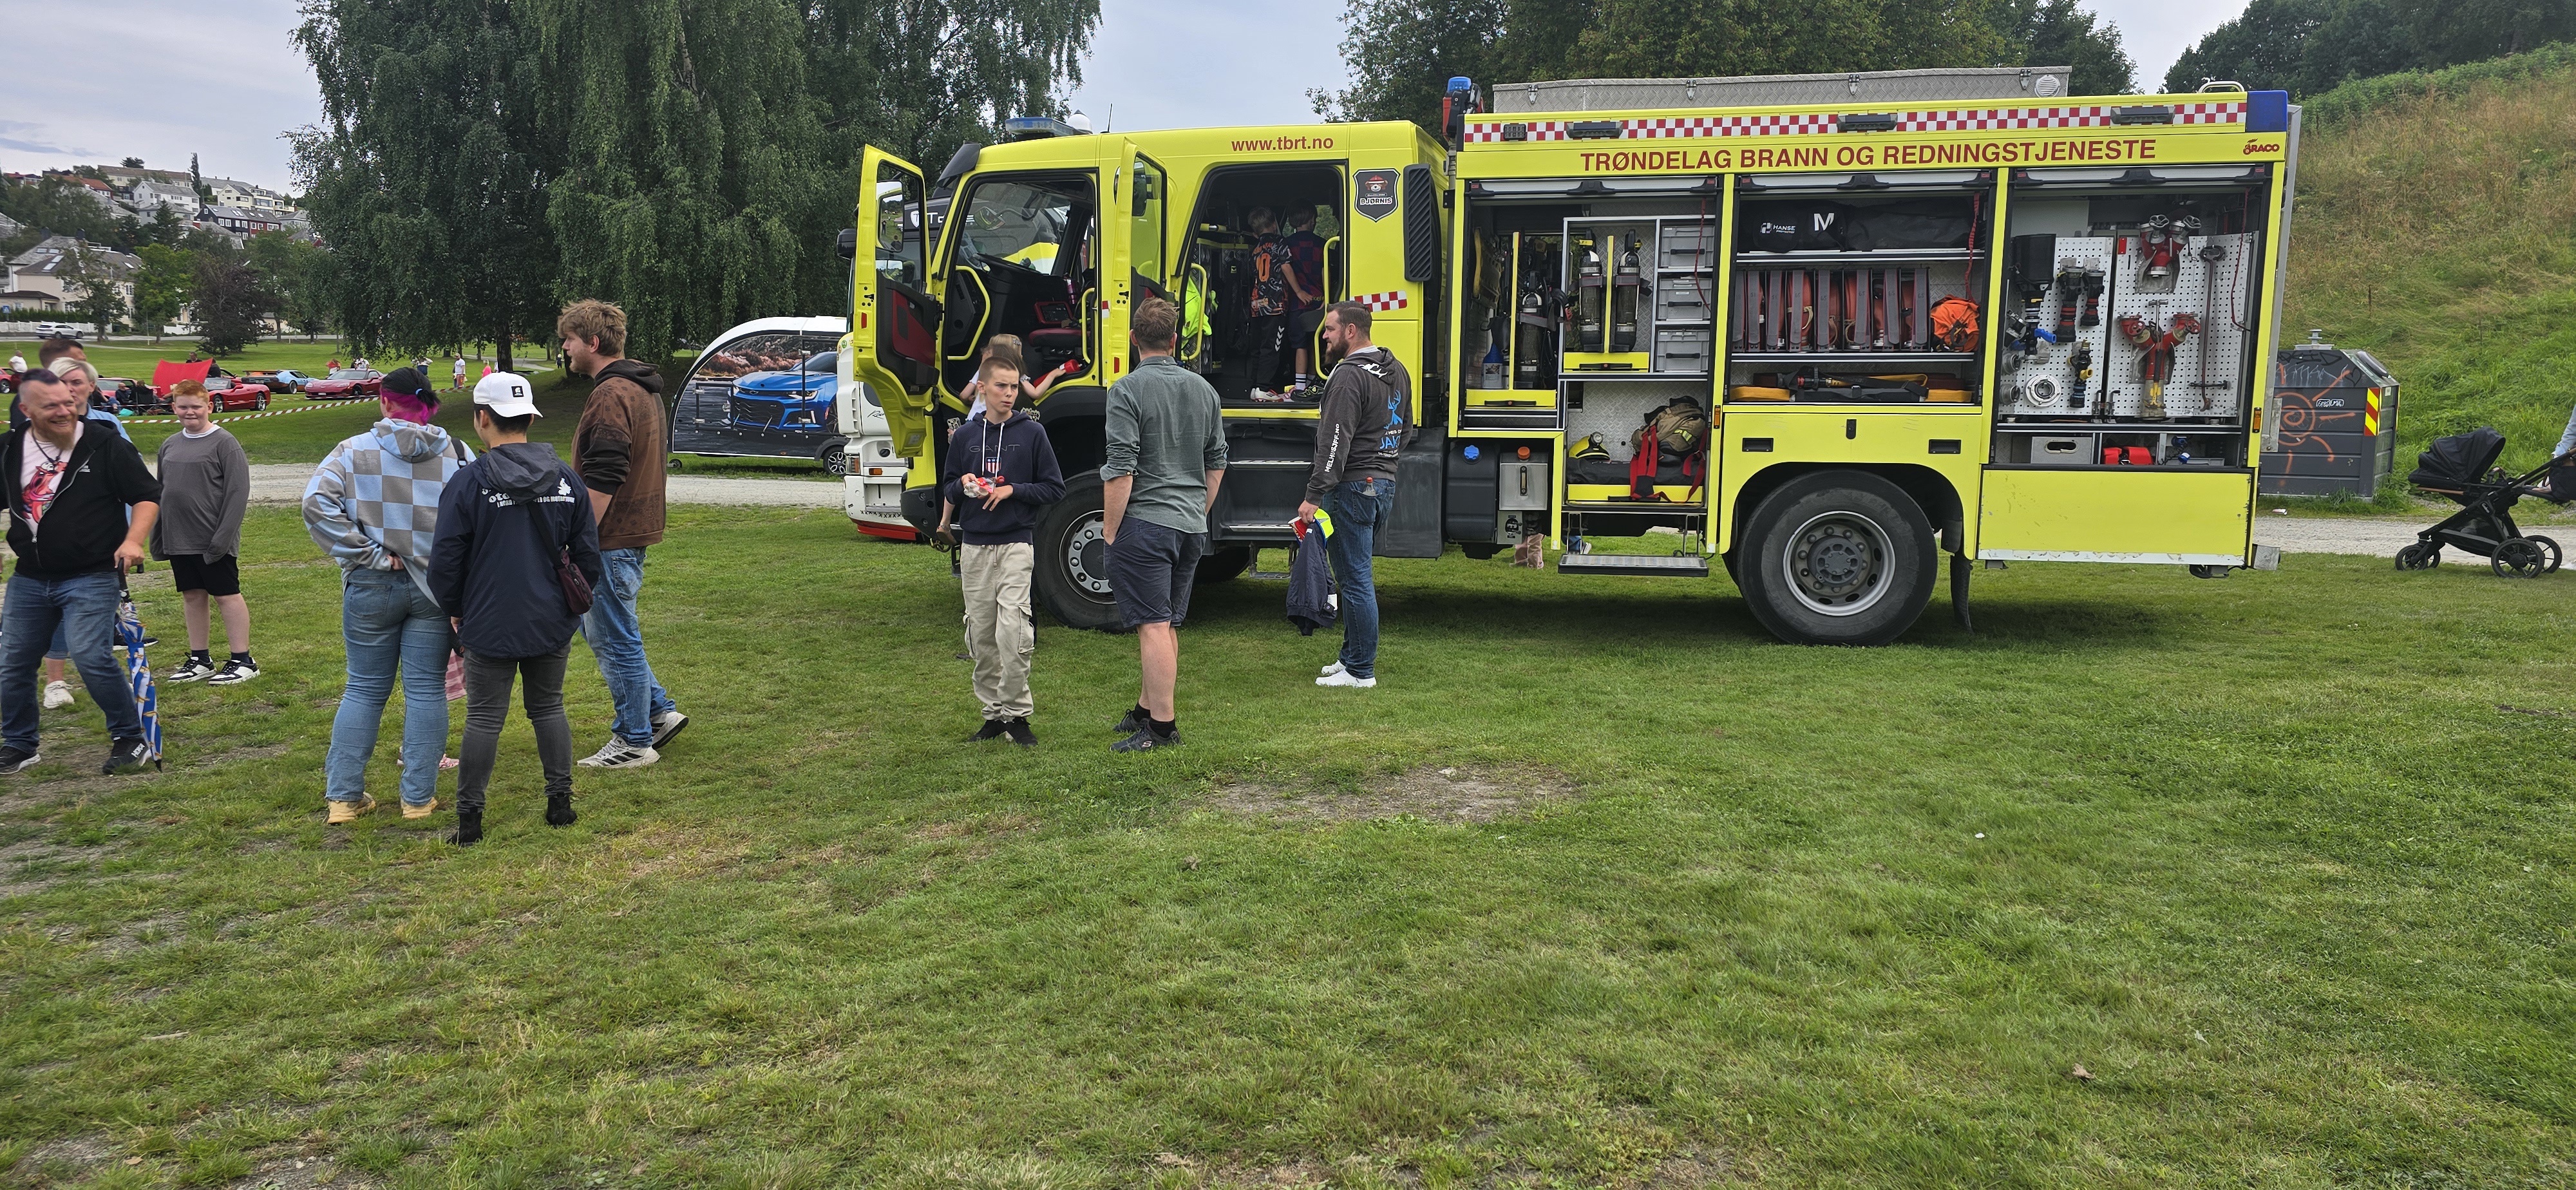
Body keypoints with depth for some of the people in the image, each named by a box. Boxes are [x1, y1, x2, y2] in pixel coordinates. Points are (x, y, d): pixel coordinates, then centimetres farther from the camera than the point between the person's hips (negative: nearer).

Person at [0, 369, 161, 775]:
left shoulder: (106, 446, -8)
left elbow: (147, 495, -4)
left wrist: (133, 540, -18)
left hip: (92, 579, -5)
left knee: (91, 657, -18)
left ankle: (130, 739, -2)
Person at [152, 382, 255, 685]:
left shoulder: (224, 443, -8)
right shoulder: (169, 445, 12)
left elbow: (238, 491, -13)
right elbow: (160, 492, 18)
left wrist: (223, 535, -18)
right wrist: (157, 537, 13)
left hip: (213, 541, -7)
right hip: (179, 541, 7)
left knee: (227, 596, -1)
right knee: (192, 597, 12)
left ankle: (242, 661, 5)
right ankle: (199, 660, 21)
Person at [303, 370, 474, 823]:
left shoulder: (353, 451, -3)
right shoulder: (457, 455, -2)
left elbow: (318, 504, -14)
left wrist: (369, 554, -10)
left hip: (371, 587, 0)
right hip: (437, 589, 0)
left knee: (364, 690, 12)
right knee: (427, 690, 5)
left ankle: (343, 795, 15)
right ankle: (420, 797, 9)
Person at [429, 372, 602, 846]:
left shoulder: (468, 481, -11)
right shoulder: (567, 479, 2)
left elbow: (445, 561, -9)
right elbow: (589, 555, 6)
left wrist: (454, 610, 9)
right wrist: (574, 605, 19)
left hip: (489, 628, -3)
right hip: (552, 626, 4)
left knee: (484, 718, 4)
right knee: (548, 708, 16)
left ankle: (469, 817, 9)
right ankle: (560, 802, 19)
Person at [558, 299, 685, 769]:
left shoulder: (611, 397, -19)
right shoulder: (644, 390, 14)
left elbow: (601, 483, -24)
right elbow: (658, 457, 22)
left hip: (611, 541, -10)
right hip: (635, 530, 10)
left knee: (615, 641, 0)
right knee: (598, 628, 20)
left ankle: (635, 742, 9)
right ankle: (660, 711, 22)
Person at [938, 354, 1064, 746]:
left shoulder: (1032, 432, 1)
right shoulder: (966, 436, 9)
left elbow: (1054, 487, 2)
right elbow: (948, 489, 17)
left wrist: (1012, 490, -11)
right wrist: (963, 485, -5)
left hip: (1016, 545, -3)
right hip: (974, 547, 4)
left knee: (1013, 630, -14)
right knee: (981, 633, 6)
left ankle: (1017, 713, -4)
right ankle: (993, 713, 15)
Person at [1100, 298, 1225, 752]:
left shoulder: (1128, 390, -11)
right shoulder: (1203, 389, 10)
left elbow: (1121, 471, -16)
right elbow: (1217, 463, 17)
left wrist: (1110, 530, -8)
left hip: (1146, 523, -7)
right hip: (1191, 527, 7)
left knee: (1154, 626, -4)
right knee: (1168, 625, 15)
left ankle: (1162, 727, -2)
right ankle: (1147, 710, 27)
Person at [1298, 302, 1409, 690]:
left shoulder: (1349, 375, -16)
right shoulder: (1397, 370, 14)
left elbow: (1335, 443, -22)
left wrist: (1314, 496, -22)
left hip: (1353, 487, -10)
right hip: (1385, 482, 10)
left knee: (1354, 579, -5)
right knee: (1357, 575, 18)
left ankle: (1360, 671, -1)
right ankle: (1352, 656, 25)